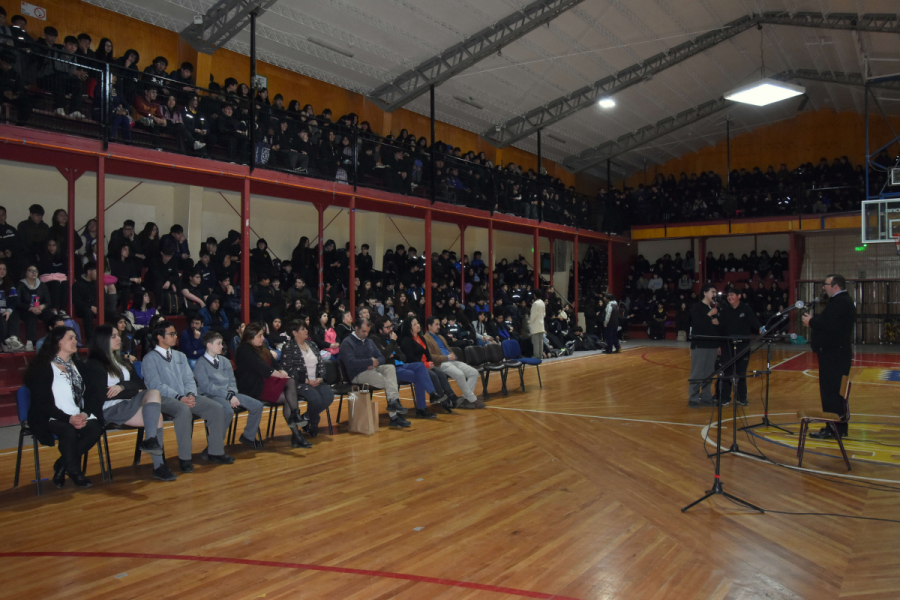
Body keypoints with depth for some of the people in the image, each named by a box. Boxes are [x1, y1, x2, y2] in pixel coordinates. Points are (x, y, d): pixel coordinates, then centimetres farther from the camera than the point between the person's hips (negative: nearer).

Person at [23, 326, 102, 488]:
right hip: (50, 419, -5)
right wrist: (68, 418, -23)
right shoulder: (44, 368, -3)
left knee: (96, 428, -26)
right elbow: (43, 403, -11)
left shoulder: (78, 366, 16)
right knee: (69, 431, -36)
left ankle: (62, 466, -6)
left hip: (78, 418, 5)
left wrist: (84, 414, -12)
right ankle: (74, 472, -12)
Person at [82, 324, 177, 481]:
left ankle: (150, 440, -27)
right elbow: (103, 395, -9)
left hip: (127, 404, 6)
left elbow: (140, 384, 9)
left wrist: (122, 386, -12)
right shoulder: (94, 365, 0)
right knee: (156, 416, -23)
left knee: (154, 392, -24)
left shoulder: (123, 361, 21)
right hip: (110, 410, -6)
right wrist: (134, 391, -4)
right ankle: (158, 465, -24)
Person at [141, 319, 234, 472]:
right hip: (164, 399, -6)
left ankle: (214, 452, -5)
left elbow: (189, 379, 14)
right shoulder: (150, 358, -1)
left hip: (186, 397, 7)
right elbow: (156, 385, -11)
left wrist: (191, 394, -10)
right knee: (184, 410, -38)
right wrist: (179, 398, -22)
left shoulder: (180, 356, 20)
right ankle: (184, 458, -29)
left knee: (215, 408, -15)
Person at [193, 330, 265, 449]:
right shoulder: (200, 364, -6)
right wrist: (228, 396, -20)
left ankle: (248, 437, 11)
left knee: (257, 405, -7)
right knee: (228, 411, -38)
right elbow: (207, 387, -15)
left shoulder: (225, 361, 15)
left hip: (229, 394, 7)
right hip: (211, 396, -7)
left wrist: (232, 394, -8)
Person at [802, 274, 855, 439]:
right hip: (836, 352, 11)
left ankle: (834, 429, -4)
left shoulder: (839, 302, -17)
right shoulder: (843, 301, 19)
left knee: (831, 391, -8)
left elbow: (830, 326, -27)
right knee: (835, 391, 14)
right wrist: (814, 320, 4)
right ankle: (838, 427, 20)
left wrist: (811, 322, -14)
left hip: (834, 354, -11)